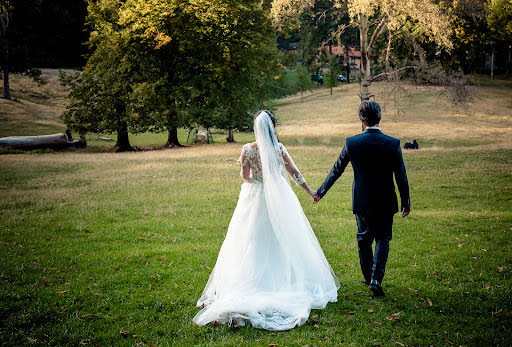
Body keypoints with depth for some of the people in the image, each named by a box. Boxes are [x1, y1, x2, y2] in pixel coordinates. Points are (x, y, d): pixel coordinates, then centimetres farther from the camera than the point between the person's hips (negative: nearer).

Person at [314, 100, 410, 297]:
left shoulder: (351, 143, -10)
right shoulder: (393, 144, -11)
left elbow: (336, 170, 1)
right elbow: (401, 177, -4)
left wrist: (321, 192, 15)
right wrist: (406, 203, 9)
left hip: (362, 201, 1)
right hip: (385, 202, -1)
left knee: (364, 239, 18)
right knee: (382, 239, 13)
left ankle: (368, 277, 31)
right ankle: (376, 279, 0)